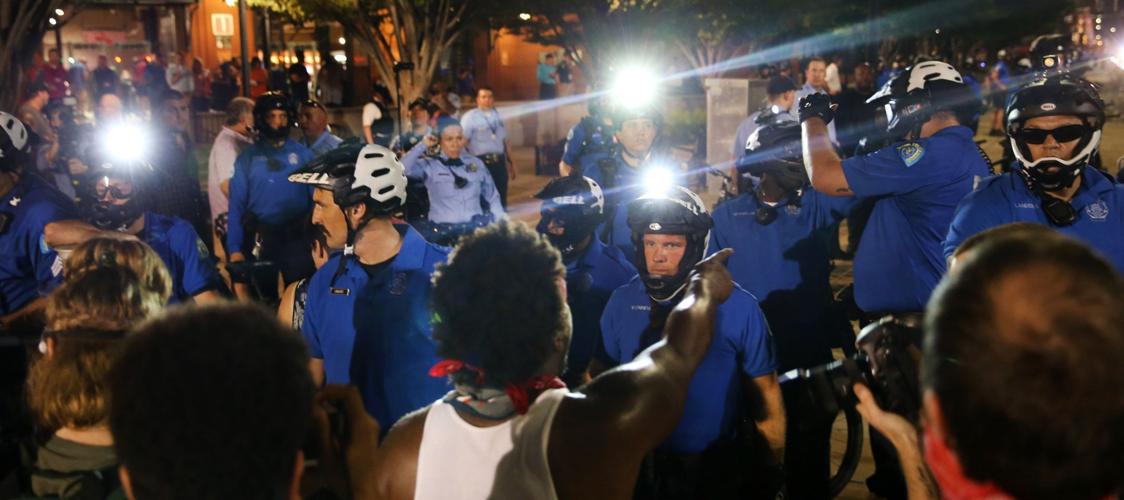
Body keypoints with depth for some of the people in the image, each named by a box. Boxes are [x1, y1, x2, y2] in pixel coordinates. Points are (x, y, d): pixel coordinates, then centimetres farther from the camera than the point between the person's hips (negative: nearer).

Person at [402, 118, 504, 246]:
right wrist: (423, 146, -4)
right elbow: (403, 168, -14)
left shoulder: (476, 163, 15)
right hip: (442, 230, -3)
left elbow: (492, 198, 18)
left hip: (476, 226, 3)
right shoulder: (430, 165, 4)